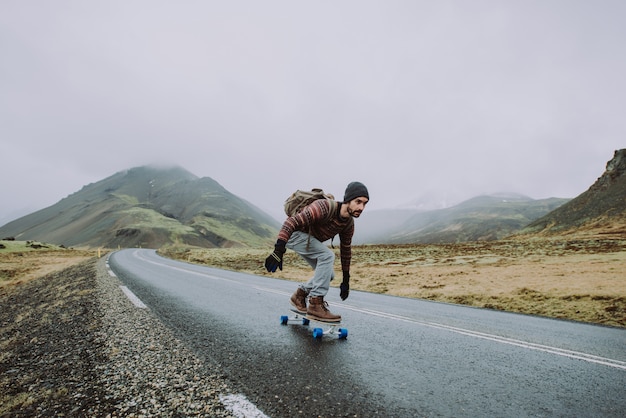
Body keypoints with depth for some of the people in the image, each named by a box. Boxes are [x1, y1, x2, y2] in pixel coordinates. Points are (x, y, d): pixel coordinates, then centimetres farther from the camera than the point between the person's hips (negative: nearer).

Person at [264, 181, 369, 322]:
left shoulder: (349, 224, -6)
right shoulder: (324, 207, -32)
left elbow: (346, 250, 6)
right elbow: (291, 222, -36)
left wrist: (346, 280, 9)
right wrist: (278, 251, -42)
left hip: (310, 239, 8)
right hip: (293, 233, -8)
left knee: (328, 275, -1)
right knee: (327, 255, -26)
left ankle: (300, 295, 20)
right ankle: (315, 305, -20)